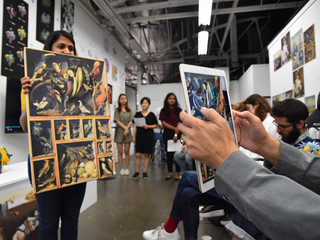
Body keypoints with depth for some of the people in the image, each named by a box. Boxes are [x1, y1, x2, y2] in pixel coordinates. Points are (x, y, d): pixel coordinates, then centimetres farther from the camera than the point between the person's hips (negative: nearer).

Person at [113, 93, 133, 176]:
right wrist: (125, 128, -14)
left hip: (128, 132, 2)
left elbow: (131, 121, 3)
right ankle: (121, 169, 9)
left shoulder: (129, 110, 11)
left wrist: (127, 129, -11)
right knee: (120, 152, 1)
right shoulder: (117, 110, 4)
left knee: (127, 151, 3)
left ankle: (127, 168, 12)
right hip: (119, 132, -2)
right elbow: (117, 121, -5)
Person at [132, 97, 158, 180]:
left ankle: (145, 172, 14)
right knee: (138, 154, -2)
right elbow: (135, 126, 7)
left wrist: (148, 126, -13)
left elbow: (155, 125, 5)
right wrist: (133, 136, 3)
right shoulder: (137, 114, 7)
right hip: (139, 135, 1)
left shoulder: (151, 114, 2)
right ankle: (137, 172, 10)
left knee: (147, 154, 4)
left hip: (149, 135, -1)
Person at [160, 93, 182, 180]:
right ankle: (170, 173, 18)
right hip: (167, 133, 1)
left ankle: (177, 173, 10)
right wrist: (174, 128, -12)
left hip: (178, 134, -1)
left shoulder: (179, 110, 4)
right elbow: (163, 123, -2)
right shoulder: (163, 110, 5)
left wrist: (176, 134, -13)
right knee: (169, 153, 6)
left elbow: (180, 123, -2)